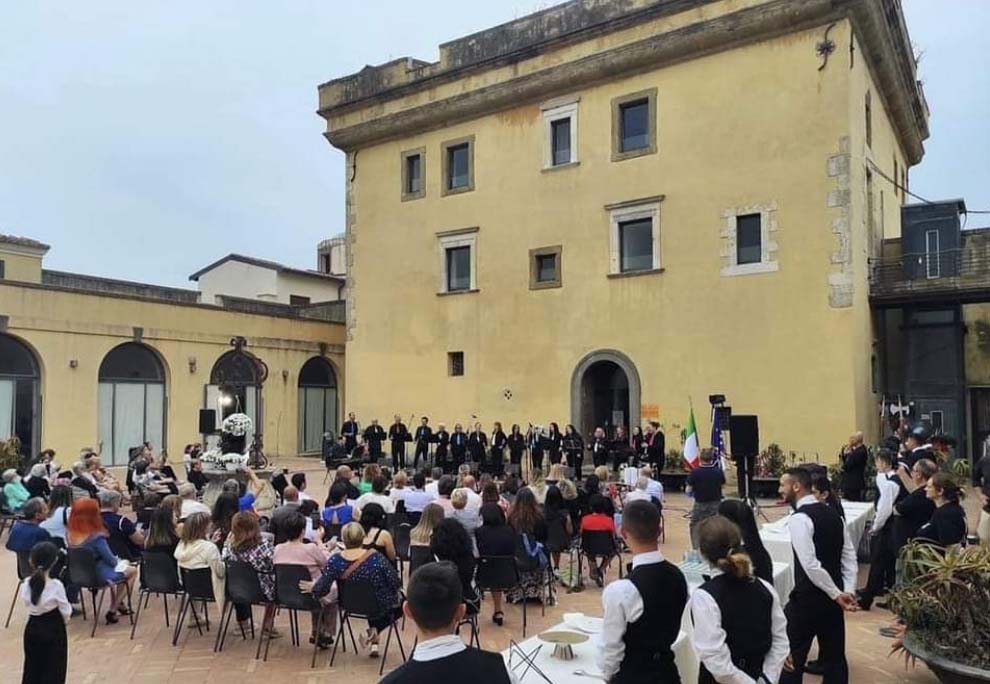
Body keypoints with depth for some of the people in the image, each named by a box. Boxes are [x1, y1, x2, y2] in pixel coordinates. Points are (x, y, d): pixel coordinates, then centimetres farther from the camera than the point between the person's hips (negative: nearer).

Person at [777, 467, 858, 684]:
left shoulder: (799, 519, -19)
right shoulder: (832, 514, 7)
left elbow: (810, 565, -25)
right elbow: (850, 555, 7)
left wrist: (837, 594, -16)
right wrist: (848, 591, -1)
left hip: (808, 598, -8)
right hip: (832, 598, 8)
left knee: (790, 657, 6)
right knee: (835, 656, 17)